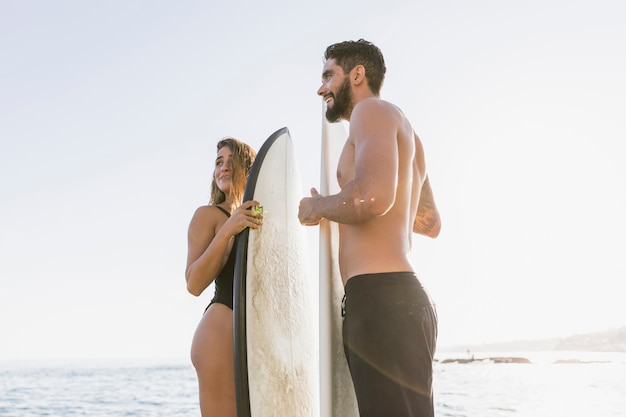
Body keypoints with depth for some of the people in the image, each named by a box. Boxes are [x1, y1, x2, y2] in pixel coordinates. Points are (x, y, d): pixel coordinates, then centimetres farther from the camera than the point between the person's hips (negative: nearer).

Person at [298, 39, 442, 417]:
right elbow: (431, 223, 35)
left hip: (381, 299, -10)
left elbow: (373, 197, -23)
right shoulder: (406, 134, 26)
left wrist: (316, 207, -3)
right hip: (404, 298, 10)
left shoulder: (373, 110, -3)